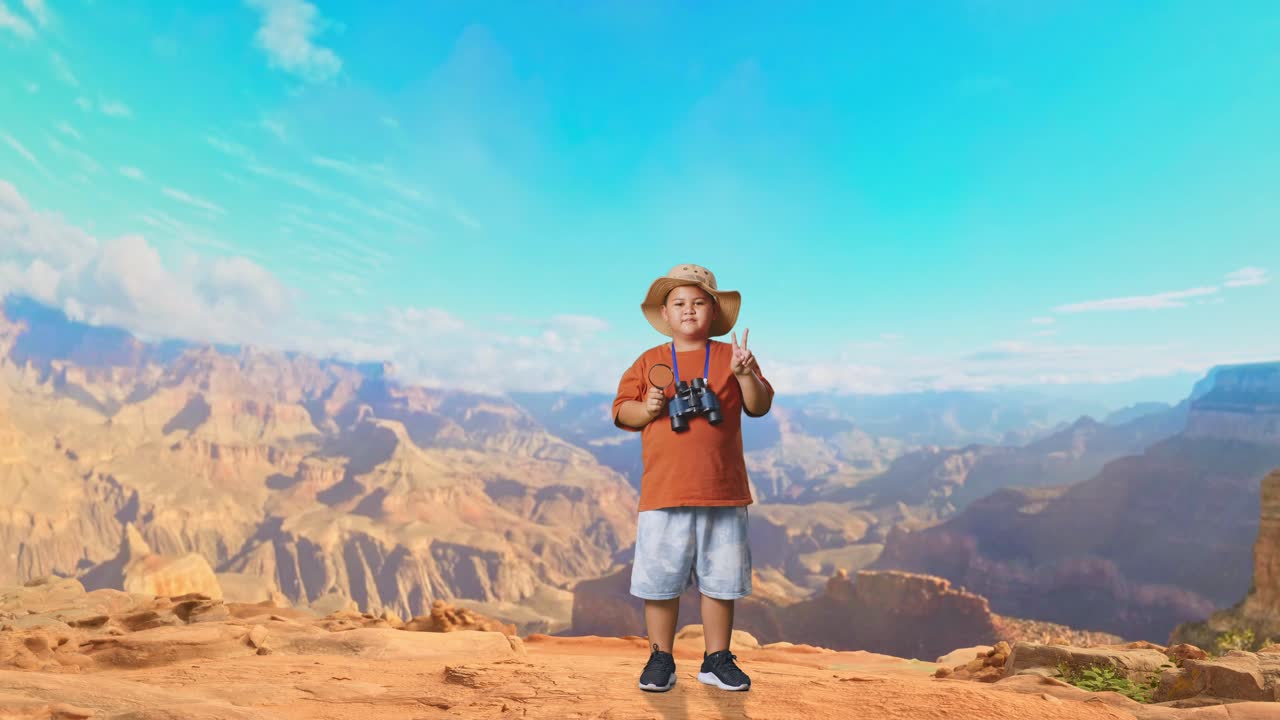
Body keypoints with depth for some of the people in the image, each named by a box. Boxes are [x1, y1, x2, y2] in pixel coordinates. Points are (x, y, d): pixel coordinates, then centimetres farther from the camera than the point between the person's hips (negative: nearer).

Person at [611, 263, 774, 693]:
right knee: (660, 580, 7)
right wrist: (646, 408, -13)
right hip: (663, 493, 0)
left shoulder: (731, 356, 5)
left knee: (720, 580, 11)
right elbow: (621, 412, 7)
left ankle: (717, 660, 28)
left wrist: (746, 375, -19)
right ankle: (660, 659, 26)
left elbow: (759, 407, -2)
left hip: (723, 493, 0)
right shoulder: (648, 362, 7)